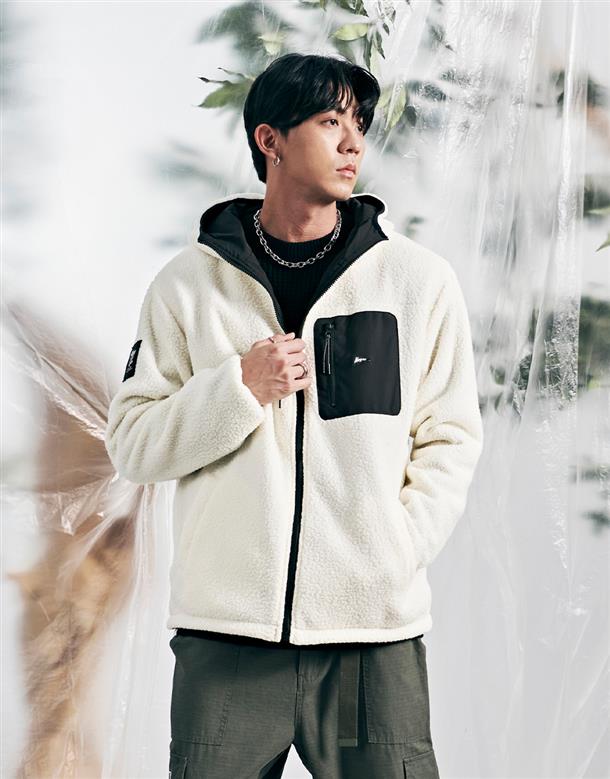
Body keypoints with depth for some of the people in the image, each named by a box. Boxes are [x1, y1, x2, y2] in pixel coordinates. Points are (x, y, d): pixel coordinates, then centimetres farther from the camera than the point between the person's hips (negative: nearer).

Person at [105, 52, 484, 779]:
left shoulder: (419, 277, 6)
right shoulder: (188, 283, 5)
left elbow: (451, 437, 7)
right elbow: (131, 443, 3)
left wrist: (400, 549, -5)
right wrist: (242, 388, -10)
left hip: (377, 634, 0)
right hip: (226, 633, 0)